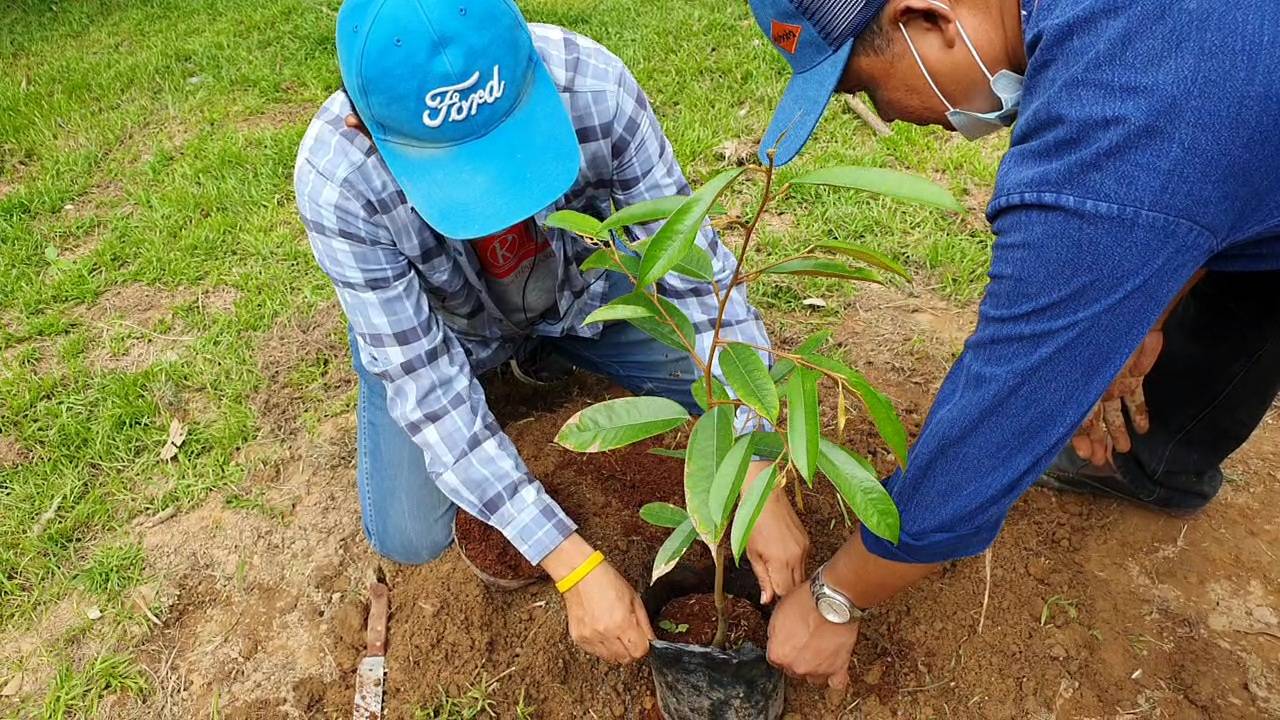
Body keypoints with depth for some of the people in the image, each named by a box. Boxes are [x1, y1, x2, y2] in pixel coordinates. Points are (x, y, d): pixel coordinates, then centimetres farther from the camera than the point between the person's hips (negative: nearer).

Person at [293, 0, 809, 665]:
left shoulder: (592, 84, -35)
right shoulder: (335, 181, -36)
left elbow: (696, 267, -28)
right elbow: (426, 384, -32)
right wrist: (572, 564, -37)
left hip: (577, 283, 2)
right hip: (434, 324, -1)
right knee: (408, 538, -15)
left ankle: (547, 350, 13)